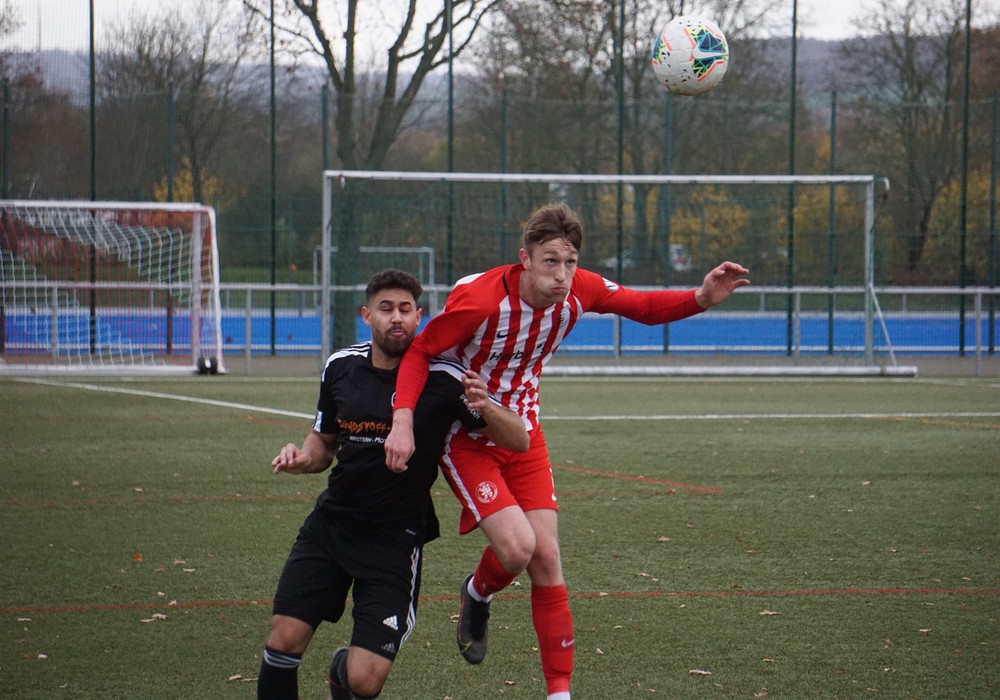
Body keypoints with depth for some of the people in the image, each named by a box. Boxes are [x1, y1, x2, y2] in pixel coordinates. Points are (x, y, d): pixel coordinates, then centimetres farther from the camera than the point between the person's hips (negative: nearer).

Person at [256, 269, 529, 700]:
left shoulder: (441, 380, -12)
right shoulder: (341, 367, 2)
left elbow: (518, 441, -9)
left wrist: (485, 408, -29)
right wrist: (304, 458, -4)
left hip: (395, 539, -4)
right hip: (331, 523, 4)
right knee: (283, 642, -10)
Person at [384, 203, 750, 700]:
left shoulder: (578, 291, -13)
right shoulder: (480, 299, -29)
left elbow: (645, 308, 2)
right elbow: (419, 352, -19)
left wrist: (701, 298, -17)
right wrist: (403, 420, -33)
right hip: (464, 436, -5)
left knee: (546, 559, -2)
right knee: (517, 547, -21)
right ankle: (477, 595, 17)